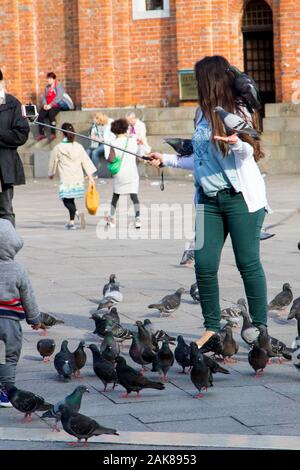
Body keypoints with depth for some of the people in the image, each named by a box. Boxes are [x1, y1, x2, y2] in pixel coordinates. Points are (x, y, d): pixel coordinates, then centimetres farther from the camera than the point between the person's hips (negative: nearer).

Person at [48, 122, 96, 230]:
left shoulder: (58, 148, -5)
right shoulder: (78, 147, 5)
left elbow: (53, 163, 7)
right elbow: (86, 161, 4)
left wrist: (51, 174, 26)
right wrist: (90, 176, 7)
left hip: (66, 180, -5)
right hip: (78, 179, 5)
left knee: (66, 200, -3)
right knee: (71, 200, 17)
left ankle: (77, 213, -30)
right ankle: (71, 222, 18)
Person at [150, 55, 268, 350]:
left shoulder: (237, 111, -5)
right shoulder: (204, 114, 15)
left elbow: (247, 153, -14)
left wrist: (237, 143, -35)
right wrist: (167, 160, 27)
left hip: (241, 196, -6)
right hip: (209, 199, 6)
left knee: (248, 262, -4)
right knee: (204, 264, -1)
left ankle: (260, 329, 3)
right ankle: (212, 328, 9)